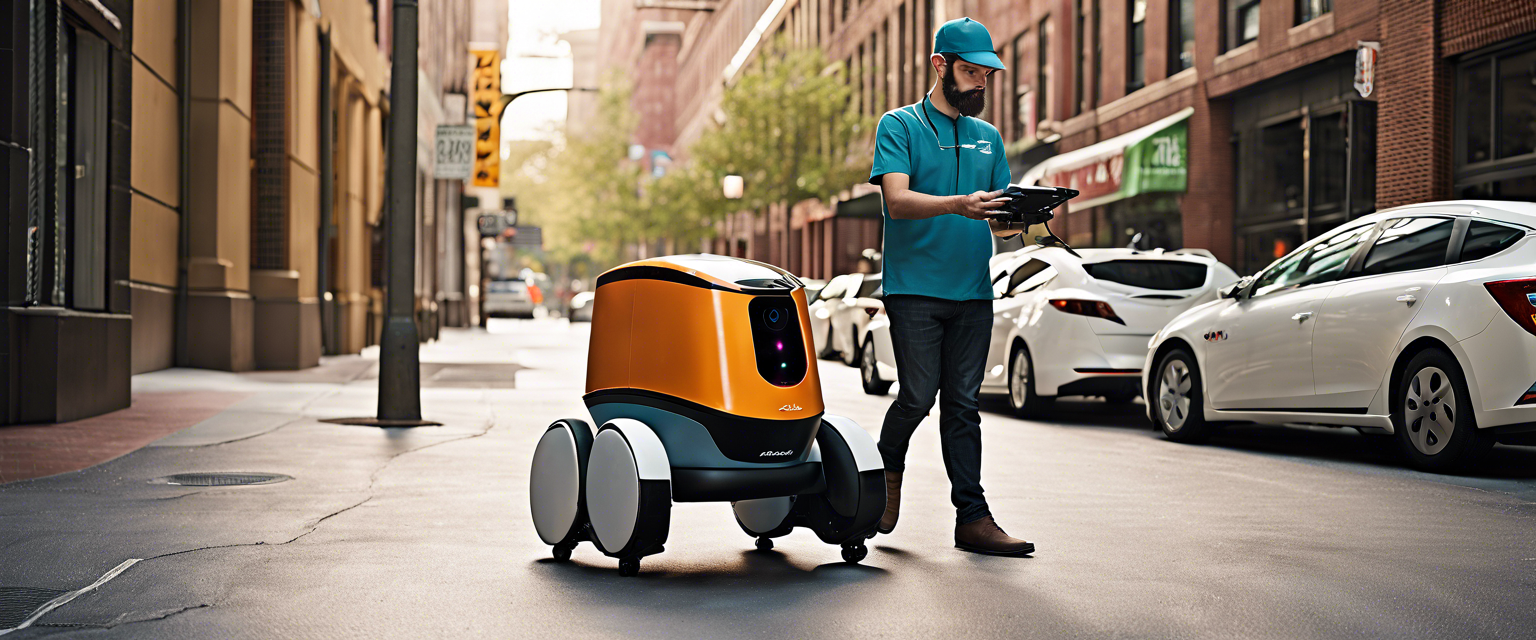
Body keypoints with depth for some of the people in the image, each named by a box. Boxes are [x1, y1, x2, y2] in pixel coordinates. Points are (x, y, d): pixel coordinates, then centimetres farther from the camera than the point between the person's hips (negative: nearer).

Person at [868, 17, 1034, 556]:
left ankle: (972, 517, 2)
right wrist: (959, 205, -27)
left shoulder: (988, 138, 19)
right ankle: (889, 469, 22)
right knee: (919, 396, -7)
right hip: (915, 287, -4)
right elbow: (897, 201, -12)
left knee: (963, 405, 3)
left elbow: (998, 221, 19)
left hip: (973, 290, 4)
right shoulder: (900, 126, 2)